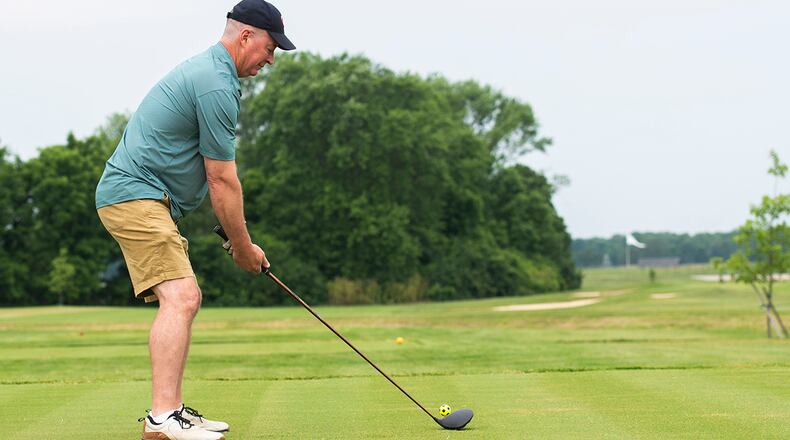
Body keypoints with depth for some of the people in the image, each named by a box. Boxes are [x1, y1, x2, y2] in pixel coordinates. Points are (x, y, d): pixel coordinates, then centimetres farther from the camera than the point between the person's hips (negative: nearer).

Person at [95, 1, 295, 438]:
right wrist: (244, 247, -2)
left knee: (185, 299, 12)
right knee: (179, 297, -20)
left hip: (141, 196, 11)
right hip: (136, 195, -11)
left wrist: (235, 237, 18)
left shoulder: (205, 70, 18)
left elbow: (215, 176, 21)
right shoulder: (216, 85, -16)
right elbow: (222, 181, -12)